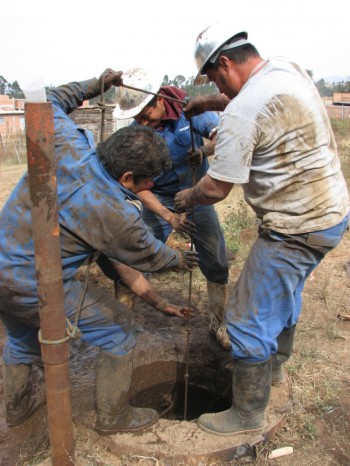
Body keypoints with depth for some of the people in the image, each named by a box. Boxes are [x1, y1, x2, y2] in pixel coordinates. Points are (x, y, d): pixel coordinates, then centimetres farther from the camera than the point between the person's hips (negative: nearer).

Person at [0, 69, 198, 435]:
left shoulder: (66, 144, -12)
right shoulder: (116, 215, -24)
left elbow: (50, 103, 10)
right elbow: (148, 256, -4)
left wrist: (95, 85, 18)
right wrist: (178, 260, 15)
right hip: (37, 290, -7)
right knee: (118, 328, 10)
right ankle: (113, 417, 27)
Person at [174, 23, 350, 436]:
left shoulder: (242, 113, -23)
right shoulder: (286, 68, 6)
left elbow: (216, 188, -18)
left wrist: (187, 198, 2)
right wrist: (205, 103, 20)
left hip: (298, 228, -10)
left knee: (249, 320, 2)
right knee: (283, 293, 27)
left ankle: (247, 415, 21)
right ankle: (274, 366, 50)